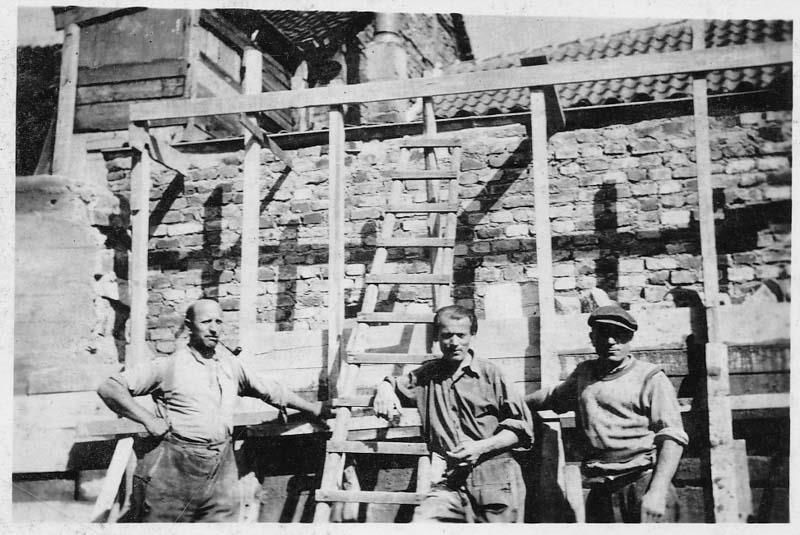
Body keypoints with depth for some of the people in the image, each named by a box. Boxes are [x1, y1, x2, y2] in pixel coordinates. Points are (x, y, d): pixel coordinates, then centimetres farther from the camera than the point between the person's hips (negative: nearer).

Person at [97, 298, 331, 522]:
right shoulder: (169, 366, -4)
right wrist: (148, 419, -11)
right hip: (176, 470, -4)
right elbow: (109, 388, -6)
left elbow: (270, 389, 23)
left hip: (222, 472, 4)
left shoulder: (230, 365, 11)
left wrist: (313, 409, 29)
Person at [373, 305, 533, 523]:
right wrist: (385, 389, 6)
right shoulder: (427, 375, 13)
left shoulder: (489, 373, 3)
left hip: (495, 483, -1)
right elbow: (393, 384, 31)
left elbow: (521, 427, 3)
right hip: (449, 485, 2)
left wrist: (481, 447, -10)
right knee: (420, 523, -20)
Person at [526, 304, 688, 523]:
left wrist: (658, 491, -17)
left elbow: (672, 437, -7)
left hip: (645, 484, -4)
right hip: (601, 493, 4)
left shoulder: (650, 377, -1)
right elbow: (553, 396, 36)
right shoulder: (583, 373, 16)